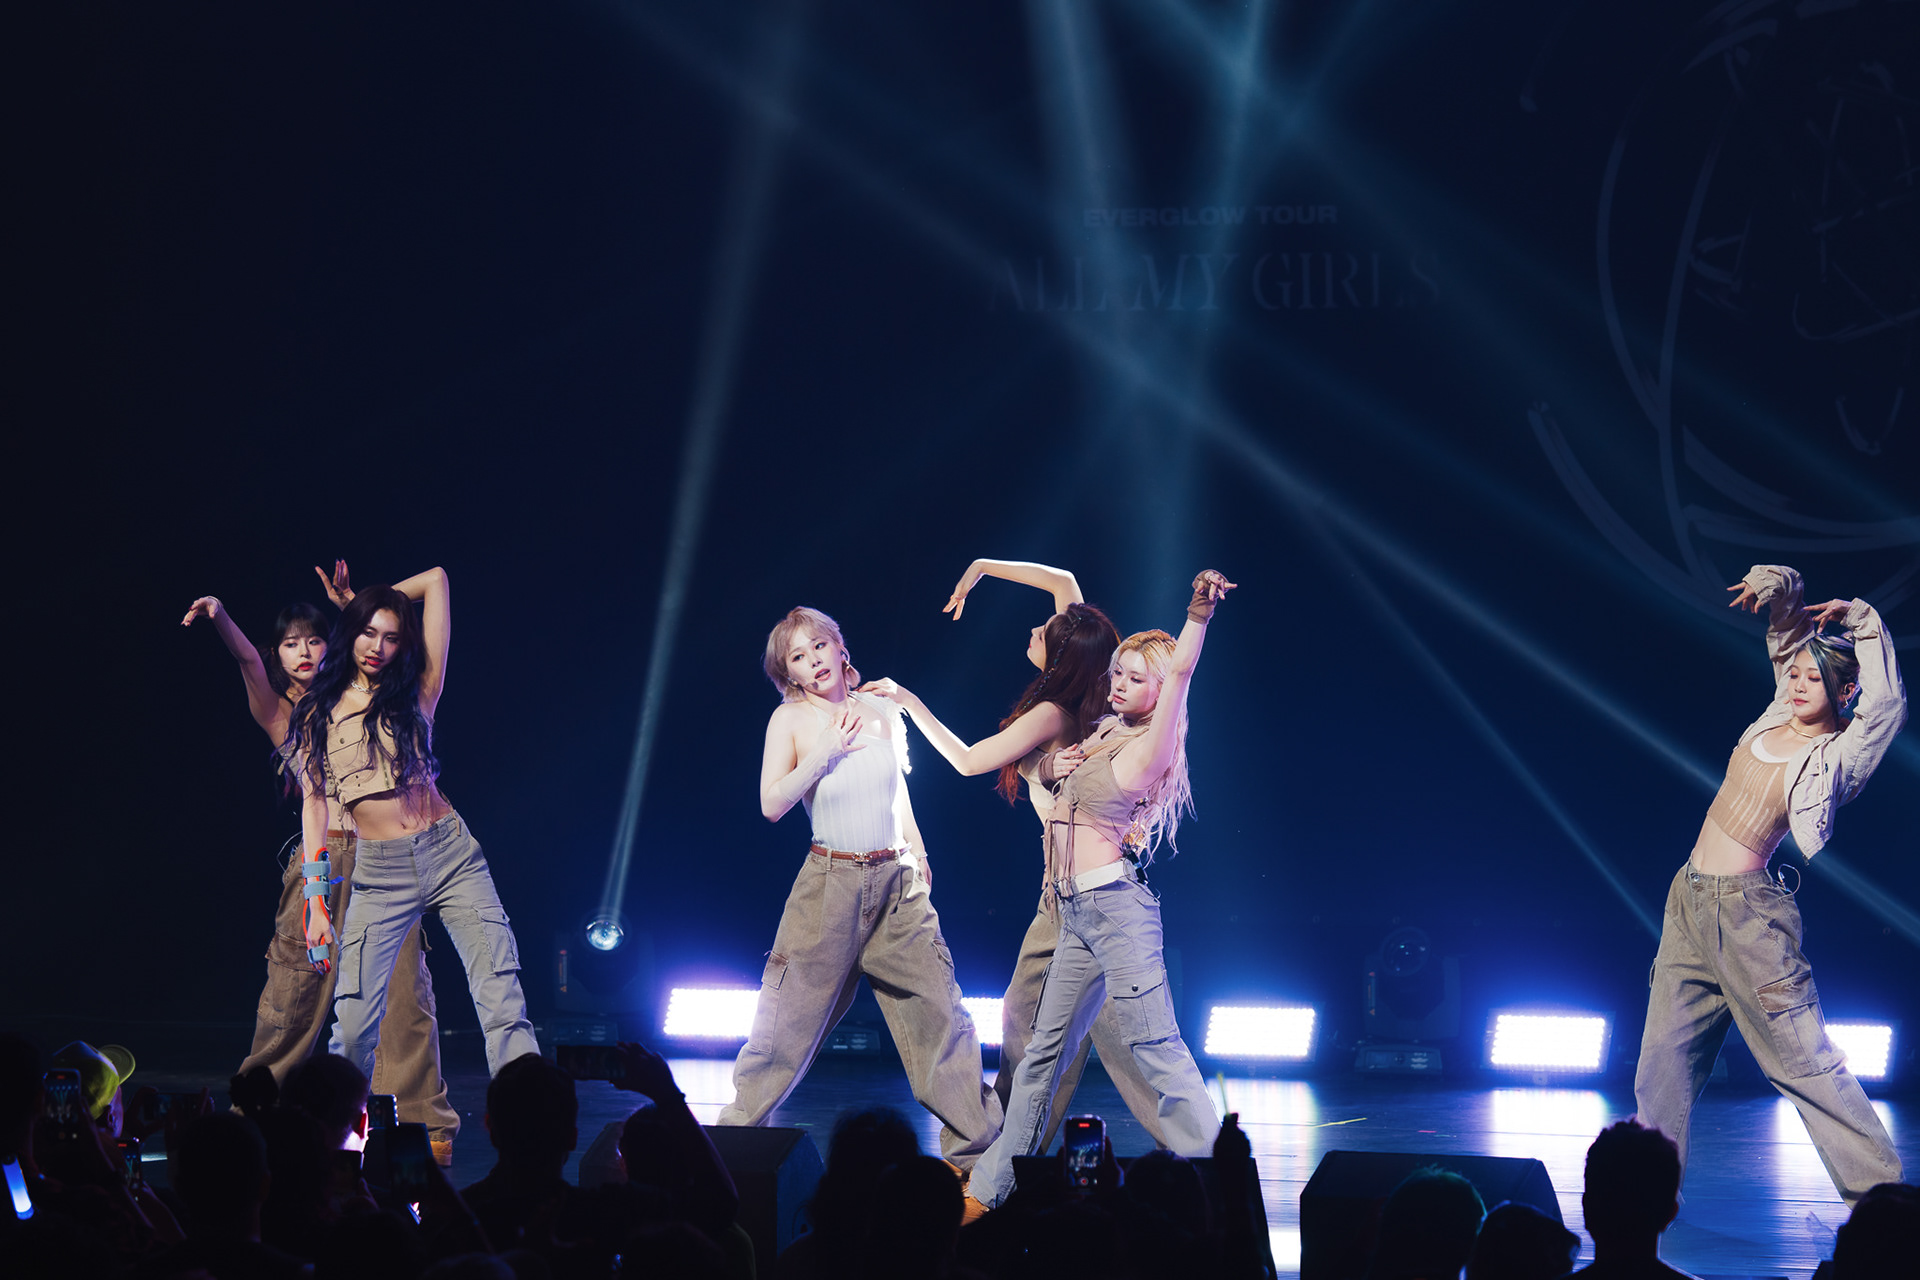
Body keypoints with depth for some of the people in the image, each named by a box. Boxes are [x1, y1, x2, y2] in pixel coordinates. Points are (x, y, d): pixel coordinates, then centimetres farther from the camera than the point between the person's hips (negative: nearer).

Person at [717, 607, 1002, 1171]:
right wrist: (825, 752, -15)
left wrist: (917, 854, 17)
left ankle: (973, 1148, 8)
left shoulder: (882, 711, 8)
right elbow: (772, 804, -9)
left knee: (940, 1014, 0)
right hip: (830, 881, -3)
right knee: (787, 1019, -1)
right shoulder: (790, 719, -1)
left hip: (898, 882, 3)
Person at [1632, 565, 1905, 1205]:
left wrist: (1862, 621, -13)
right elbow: (1788, 624, 17)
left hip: (1746, 908, -7)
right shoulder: (1782, 711, 11)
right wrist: (1777, 588, -4)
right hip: (1689, 900, 7)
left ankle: (1880, 1188, -1)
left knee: (1802, 1058, -6)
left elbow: (1886, 704, -23)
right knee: (1666, 1050, 8)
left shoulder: (1839, 756, -7)